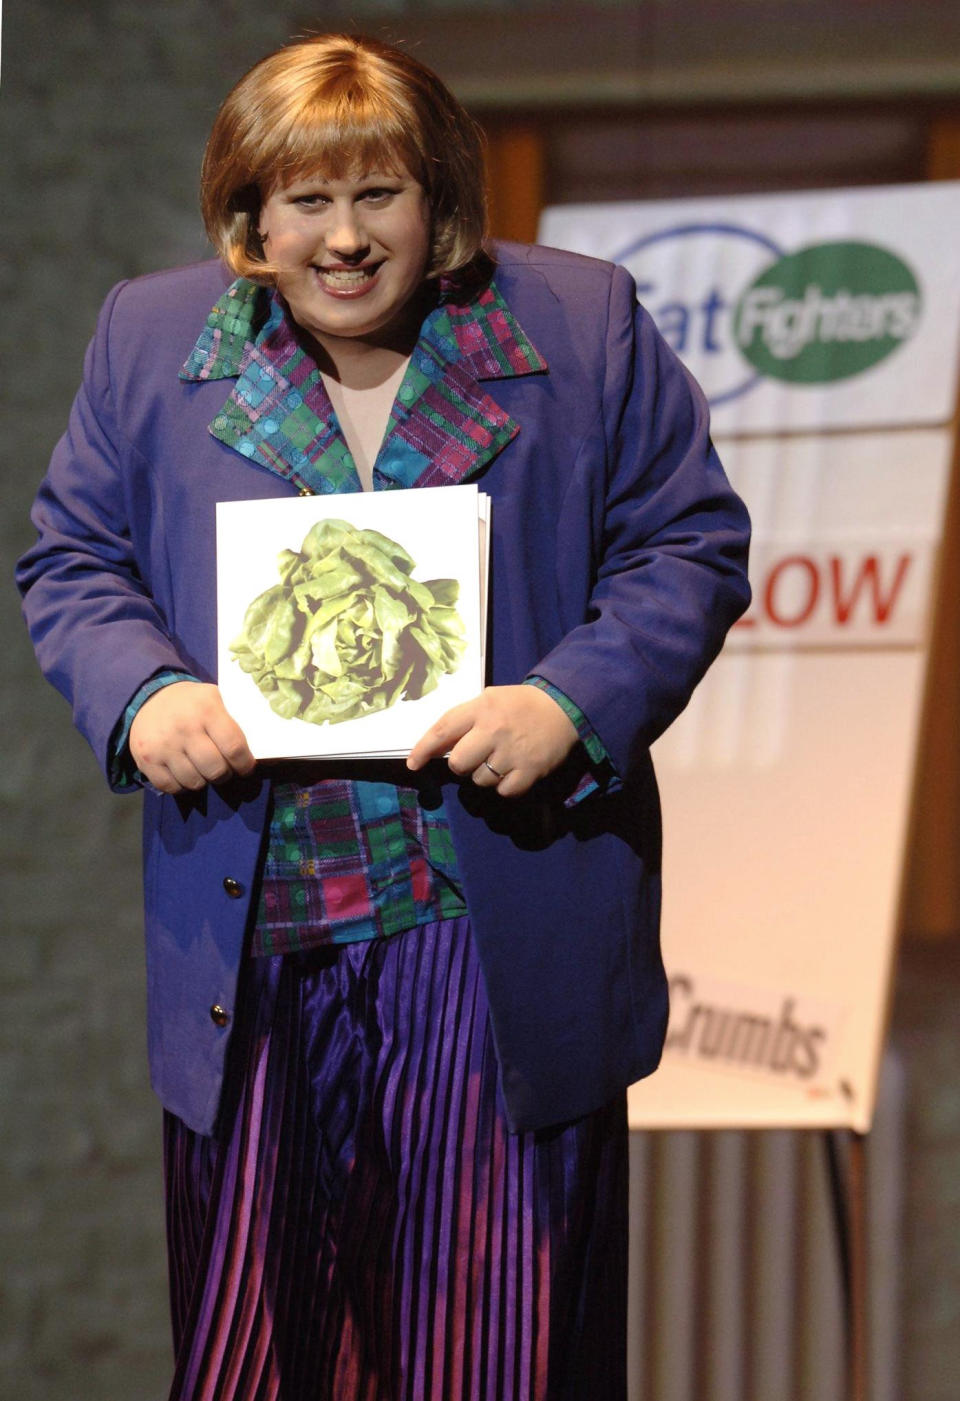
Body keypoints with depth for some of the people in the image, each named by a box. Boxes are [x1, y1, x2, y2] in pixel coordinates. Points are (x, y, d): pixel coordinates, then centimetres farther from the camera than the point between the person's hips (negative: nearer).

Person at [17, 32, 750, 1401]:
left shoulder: (584, 325, 2)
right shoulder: (150, 338, 7)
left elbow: (690, 545, 3)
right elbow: (72, 556, 11)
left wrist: (572, 702, -14)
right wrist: (142, 693, -10)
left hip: (505, 923, -1)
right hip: (247, 936, 2)